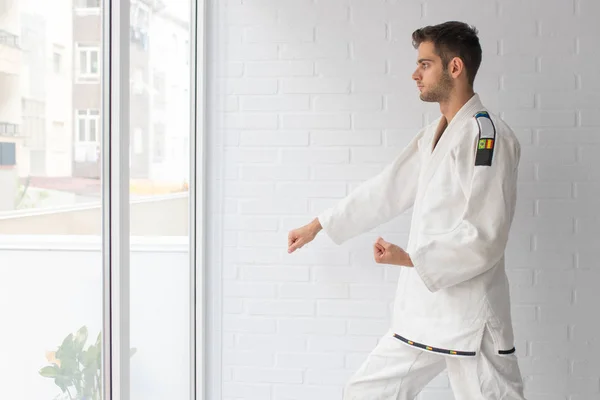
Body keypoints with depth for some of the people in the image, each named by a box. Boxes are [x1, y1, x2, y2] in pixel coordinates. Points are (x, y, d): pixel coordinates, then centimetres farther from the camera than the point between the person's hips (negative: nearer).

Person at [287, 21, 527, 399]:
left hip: (471, 317, -8)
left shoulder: (487, 134, -15)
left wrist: (410, 258, -18)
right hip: (423, 312, 9)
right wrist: (317, 225, 20)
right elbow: (385, 190, 18)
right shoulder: (433, 134, 13)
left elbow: (483, 239, -21)